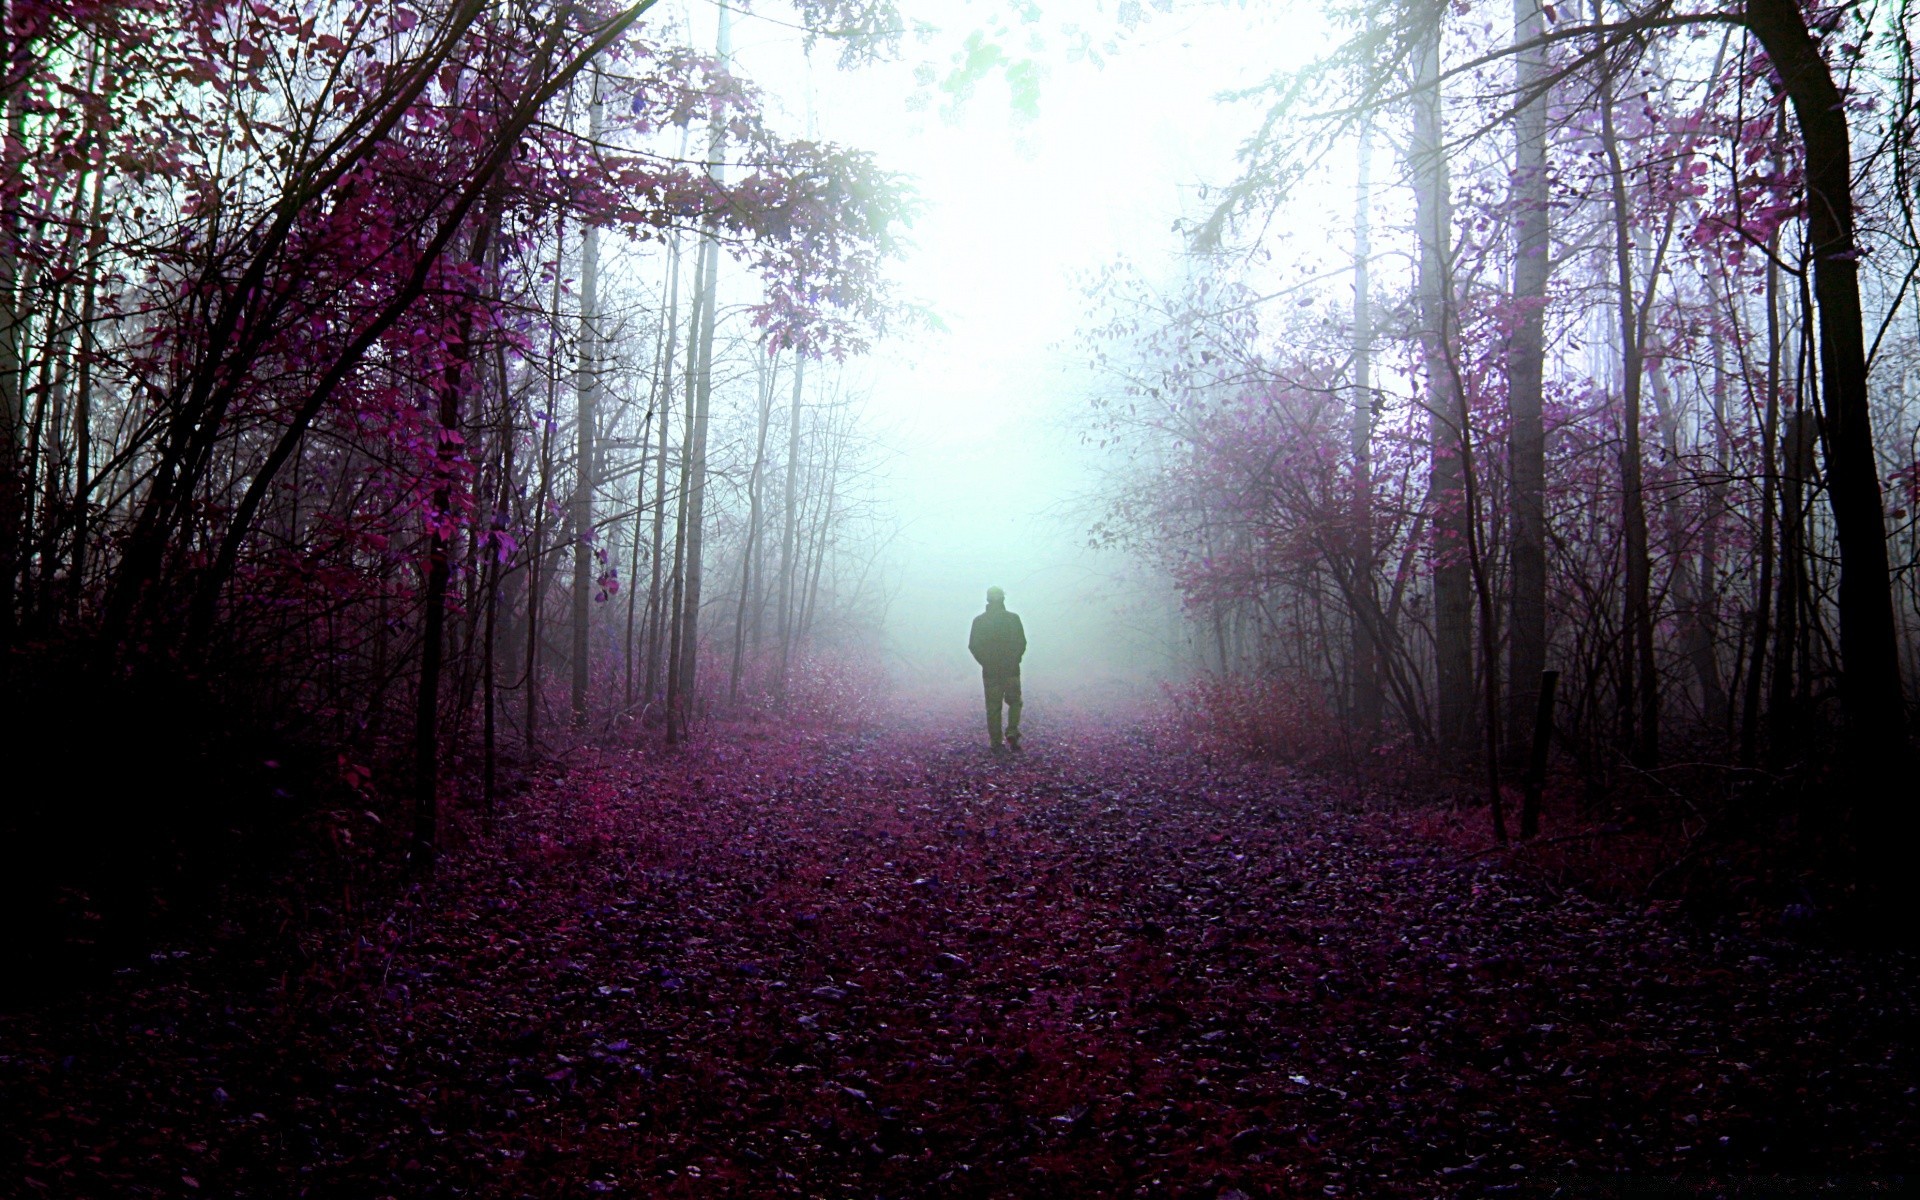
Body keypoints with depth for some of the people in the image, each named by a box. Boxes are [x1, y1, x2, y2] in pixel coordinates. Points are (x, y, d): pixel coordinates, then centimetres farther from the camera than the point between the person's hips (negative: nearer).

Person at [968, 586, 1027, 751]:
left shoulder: (979, 621, -2)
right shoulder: (1013, 618, -4)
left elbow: (972, 646, -1)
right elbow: (1022, 643, -3)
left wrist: (985, 662, 11)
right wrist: (1014, 660, 11)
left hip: (990, 671, 1)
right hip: (1011, 670, -1)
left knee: (993, 707, 7)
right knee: (1014, 702, 15)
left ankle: (995, 742, 6)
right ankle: (1012, 732, -4)